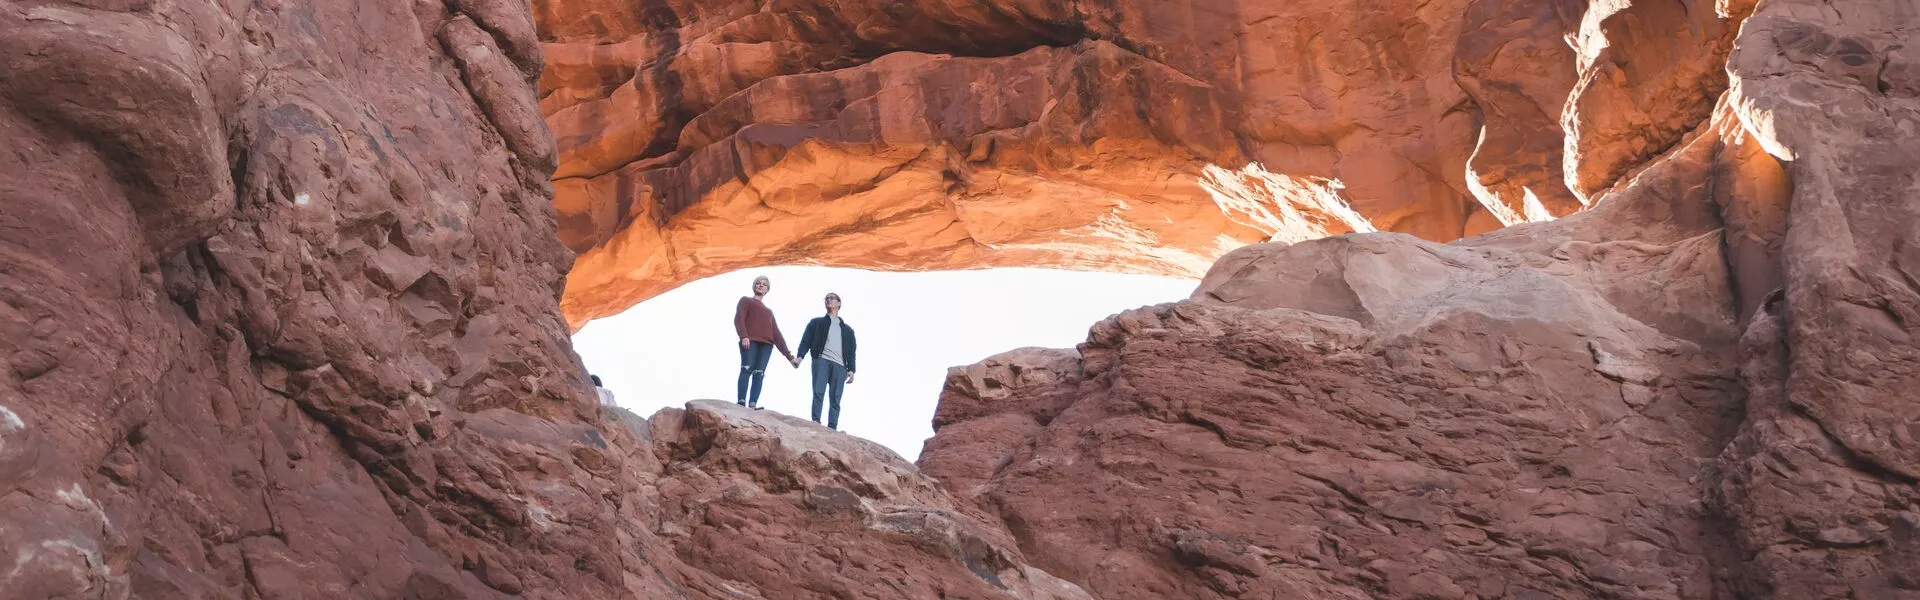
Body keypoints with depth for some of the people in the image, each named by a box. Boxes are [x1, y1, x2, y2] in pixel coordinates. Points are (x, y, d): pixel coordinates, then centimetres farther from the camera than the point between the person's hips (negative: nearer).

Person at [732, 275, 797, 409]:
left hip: (766, 344, 5)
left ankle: (753, 405, -23)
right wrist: (744, 336, -20)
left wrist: (789, 355, 15)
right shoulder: (746, 300, 19)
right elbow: (739, 318, 1)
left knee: (759, 373, -11)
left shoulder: (769, 311, 33)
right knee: (747, 369, -20)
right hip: (750, 340, -5)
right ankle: (741, 402, -30)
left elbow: (776, 333, 26)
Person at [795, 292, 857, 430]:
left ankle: (832, 428, -15)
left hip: (839, 365, 1)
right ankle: (815, 423, -22)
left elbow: (851, 351, 19)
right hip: (821, 360, -1)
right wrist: (800, 356, -9)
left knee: (835, 399, -9)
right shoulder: (816, 322, 23)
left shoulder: (847, 329, 27)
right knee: (818, 393, -18)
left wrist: (851, 370, 4)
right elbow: (806, 340, 10)